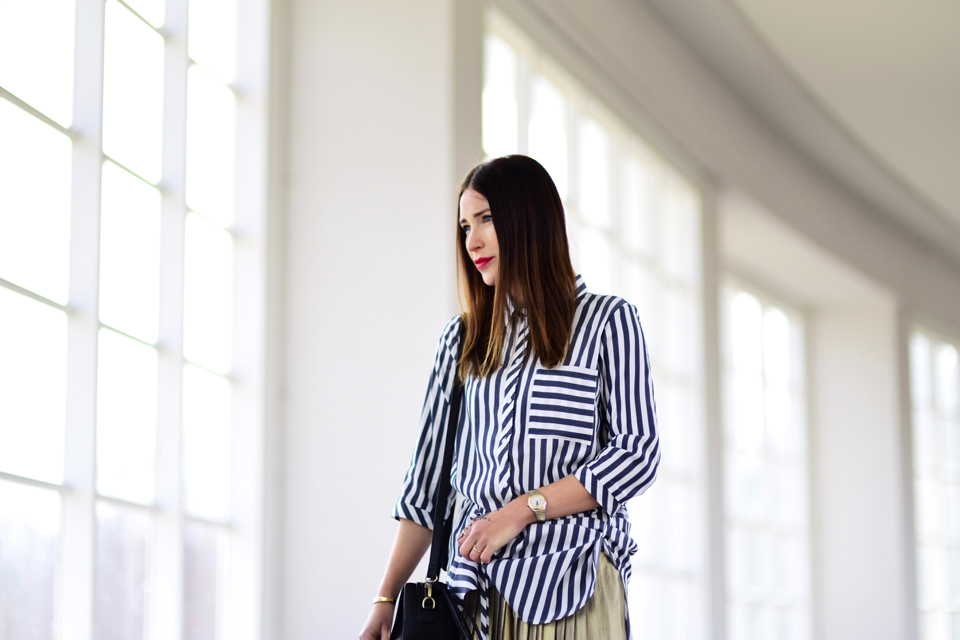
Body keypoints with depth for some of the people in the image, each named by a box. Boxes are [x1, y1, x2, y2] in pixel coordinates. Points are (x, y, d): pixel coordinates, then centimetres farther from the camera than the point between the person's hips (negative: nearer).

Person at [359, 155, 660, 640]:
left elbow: (636, 454, -4)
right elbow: (429, 476, 12)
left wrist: (522, 510, -12)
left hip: (570, 580, -3)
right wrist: (386, 600, 5)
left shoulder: (607, 321, 5)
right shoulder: (462, 339, 16)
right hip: (479, 584, 3)